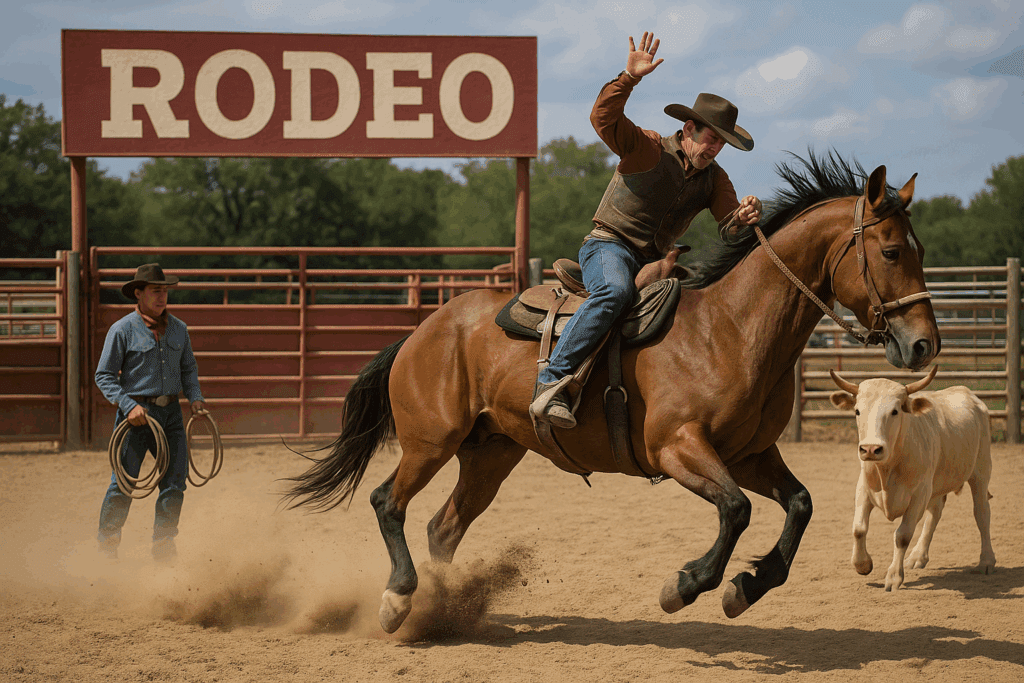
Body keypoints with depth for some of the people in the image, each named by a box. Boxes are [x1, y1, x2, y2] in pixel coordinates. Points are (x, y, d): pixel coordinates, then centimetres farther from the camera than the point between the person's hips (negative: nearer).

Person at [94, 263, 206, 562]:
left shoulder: (178, 329, 7)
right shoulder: (122, 330, -8)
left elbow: (188, 367, 20)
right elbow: (104, 375, -7)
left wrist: (195, 397, 2)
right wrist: (129, 405, -18)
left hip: (170, 413, 4)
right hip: (136, 413, -4)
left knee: (175, 480, 1)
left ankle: (163, 545, 12)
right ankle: (107, 544, 15)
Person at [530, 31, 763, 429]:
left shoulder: (714, 178, 10)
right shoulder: (648, 149, -6)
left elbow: (727, 224, -3)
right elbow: (603, 117, -21)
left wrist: (743, 217, -27)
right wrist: (630, 77, -34)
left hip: (653, 261, 7)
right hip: (609, 246, -7)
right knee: (615, 292, -38)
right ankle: (550, 383, -44)